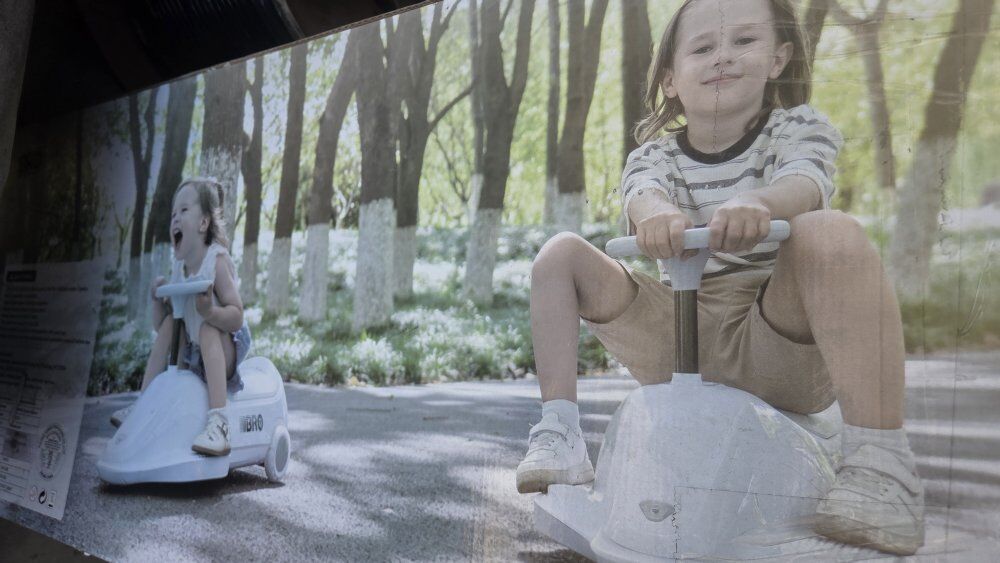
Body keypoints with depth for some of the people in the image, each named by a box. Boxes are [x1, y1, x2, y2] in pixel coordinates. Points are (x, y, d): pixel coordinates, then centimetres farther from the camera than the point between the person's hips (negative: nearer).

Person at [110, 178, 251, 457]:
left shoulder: (217, 260, -16)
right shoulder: (177, 269, 3)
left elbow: (237, 317, -24)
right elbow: (161, 327, 7)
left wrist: (209, 310, -43)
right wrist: (157, 299, -11)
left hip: (227, 350, -7)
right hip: (191, 353, 7)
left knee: (207, 329, -31)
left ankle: (218, 424, -43)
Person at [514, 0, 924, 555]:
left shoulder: (798, 127, 3)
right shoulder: (655, 154, 7)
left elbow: (804, 186, -20)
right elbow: (640, 193, -17)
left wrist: (757, 204, -45)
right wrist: (657, 213, -43)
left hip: (777, 344, -2)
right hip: (675, 345, 3)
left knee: (832, 232, -31)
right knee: (560, 252, -8)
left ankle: (880, 468, -31)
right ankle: (559, 431, -11)